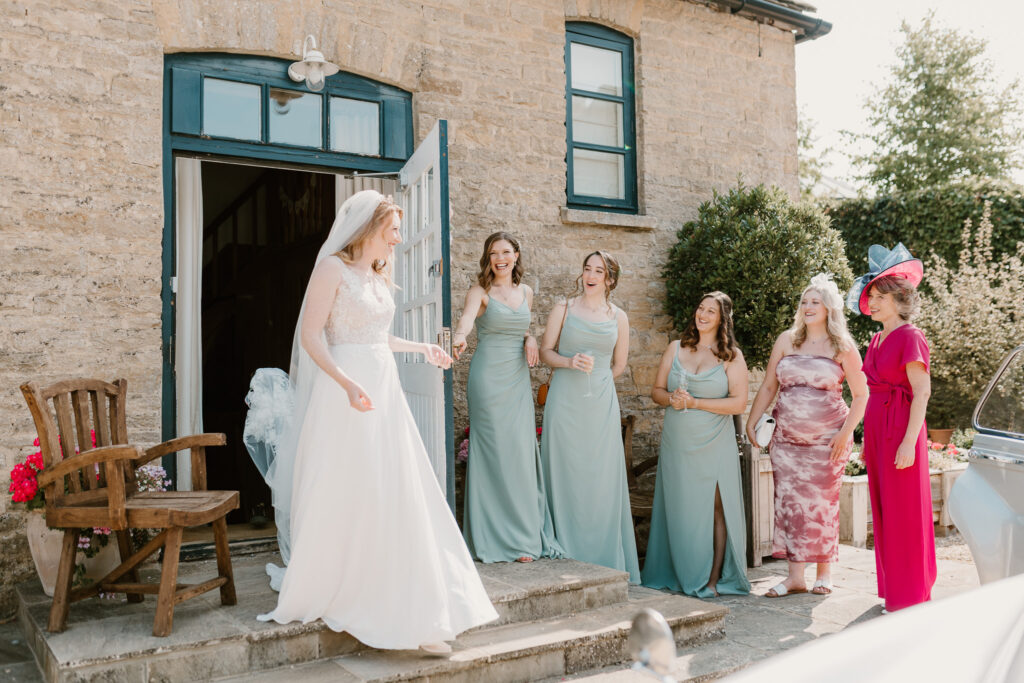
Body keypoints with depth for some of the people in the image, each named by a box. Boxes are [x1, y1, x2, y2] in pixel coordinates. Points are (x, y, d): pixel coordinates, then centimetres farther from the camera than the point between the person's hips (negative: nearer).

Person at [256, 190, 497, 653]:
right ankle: (318, 596, 22)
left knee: (398, 500, 6)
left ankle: (413, 614, 14)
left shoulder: (378, 275, 16)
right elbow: (310, 337, -15)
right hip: (346, 394, -7)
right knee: (342, 501, 1)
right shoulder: (332, 267, -7)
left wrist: (421, 347, 26)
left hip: (384, 390, 7)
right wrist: (348, 383, -26)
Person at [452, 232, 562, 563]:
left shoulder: (526, 292, 13)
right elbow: (467, 316, -23)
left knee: (521, 452, 1)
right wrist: (460, 336, -45)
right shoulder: (481, 290, -3)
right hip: (489, 377, -5)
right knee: (495, 453, -5)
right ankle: (495, 539, 4)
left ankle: (523, 537, 10)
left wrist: (530, 338, 3)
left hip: (518, 378, 5)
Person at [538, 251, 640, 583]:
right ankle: (566, 554, 7)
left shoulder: (618, 317, 10)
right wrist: (570, 362, -12)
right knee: (565, 476, -1)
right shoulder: (563, 309, 6)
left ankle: (603, 558, 10)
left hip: (601, 403, 1)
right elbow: (546, 351, 4)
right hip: (564, 402, -1)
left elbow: (618, 365, 17)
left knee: (601, 477, 1)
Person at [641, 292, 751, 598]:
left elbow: (739, 403, -7)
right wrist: (671, 398, -10)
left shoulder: (732, 356, 1)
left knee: (714, 508, -2)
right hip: (677, 443, 3)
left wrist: (694, 403, -14)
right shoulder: (676, 348, 11)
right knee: (678, 509, 6)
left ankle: (713, 579, 7)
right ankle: (677, 575, 16)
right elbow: (657, 391, 12)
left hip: (713, 445, -3)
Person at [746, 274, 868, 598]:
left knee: (822, 504, 2)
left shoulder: (843, 347, 0)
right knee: (790, 503, 0)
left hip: (827, 439, -2)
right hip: (787, 438, 3)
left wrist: (845, 432, -8)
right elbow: (768, 387, 11)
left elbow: (861, 395, 2)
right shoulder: (787, 340, 7)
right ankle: (795, 576, 8)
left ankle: (824, 572, 19)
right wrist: (751, 422, 5)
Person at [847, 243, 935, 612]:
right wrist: (868, 441, 17)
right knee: (883, 510, 13)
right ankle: (892, 586, 25)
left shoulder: (910, 337, -10)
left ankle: (909, 595, 9)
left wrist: (909, 442, -21)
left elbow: (922, 393, -15)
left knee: (904, 513, -1)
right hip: (877, 429, 8)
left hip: (900, 429, -8)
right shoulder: (877, 340, 14)